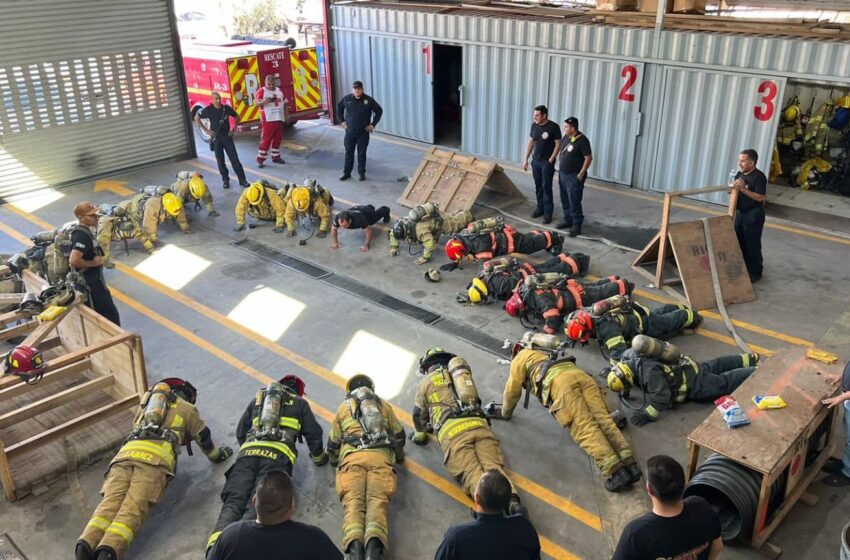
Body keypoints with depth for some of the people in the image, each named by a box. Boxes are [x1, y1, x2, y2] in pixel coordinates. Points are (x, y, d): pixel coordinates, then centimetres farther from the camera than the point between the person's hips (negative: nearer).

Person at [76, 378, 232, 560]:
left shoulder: (146, 402, 41)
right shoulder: (187, 408, 29)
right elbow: (204, 438, 37)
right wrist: (217, 454, 55)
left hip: (126, 452, 4)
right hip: (155, 457, -4)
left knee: (111, 501, -12)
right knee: (134, 506, -19)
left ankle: (87, 545, -36)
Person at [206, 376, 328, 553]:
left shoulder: (258, 398, 35)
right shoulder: (300, 403, 27)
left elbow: (240, 432, 39)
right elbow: (314, 433, 25)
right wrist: (319, 458, 42)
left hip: (248, 451, 3)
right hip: (278, 455, -2)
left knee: (234, 500, -8)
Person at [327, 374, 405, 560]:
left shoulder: (344, 407, 28)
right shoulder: (384, 405, 30)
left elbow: (333, 442, 32)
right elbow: (399, 435, 35)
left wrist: (334, 460, 53)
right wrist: (399, 456, 53)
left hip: (352, 457, 0)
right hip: (380, 457, 0)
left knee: (353, 501, -15)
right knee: (378, 501, -16)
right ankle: (374, 544, -44)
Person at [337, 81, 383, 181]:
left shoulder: (369, 100, -9)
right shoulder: (347, 99, -4)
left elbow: (379, 111, 1)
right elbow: (339, 107, 15)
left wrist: (373, 124, -2)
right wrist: (342, 121, 9)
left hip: (363, 133, -2)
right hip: (349, 132, 2)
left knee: (362, 153, 7)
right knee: (348, 153, 8)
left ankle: (362, 173, 18)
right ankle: (346, 173, 19)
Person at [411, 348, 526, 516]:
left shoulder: (426, 382, 25)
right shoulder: (464, 372, 35)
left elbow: (418, 415, 33)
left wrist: (420, 436, 51)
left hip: (452, 430, -3)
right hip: (479, 424, 4)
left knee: (471, 473, -16)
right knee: (493, 467, -11)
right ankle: (512, 501, -39)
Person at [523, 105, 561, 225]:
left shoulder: (553, 127, -14)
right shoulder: (534, 125, 4)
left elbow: (558, 145, -11)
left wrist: (550, 160, -15)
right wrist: (526, 159, 9)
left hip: (547, 162, -6)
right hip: (535, 161, 6)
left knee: (546, 187, -5)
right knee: (538, 186, 12)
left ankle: (548, 213, 0)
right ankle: (540, 208, 26)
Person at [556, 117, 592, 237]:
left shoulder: (582, 140, -17)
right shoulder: (566, 137, 8)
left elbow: (589, 158, -17)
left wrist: (581, 174, -18)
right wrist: (559, 168, 13)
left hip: (574, 176, -8)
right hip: (562, 174, 8)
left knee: (574, 202, -6)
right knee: (565, 200, 15)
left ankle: (576, 225, 1)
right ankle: (568, 220, 29)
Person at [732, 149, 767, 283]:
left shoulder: (759, 176, -16)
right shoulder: (740, 174, 7)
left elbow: (761, 197, -22)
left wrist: (743, 189, -27)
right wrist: (733, 188, -6)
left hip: (753, 215, -8)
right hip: (740, 213, 8)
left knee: (752, 244, -1)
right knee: (740, 242, 14)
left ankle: (755, 273, 11)